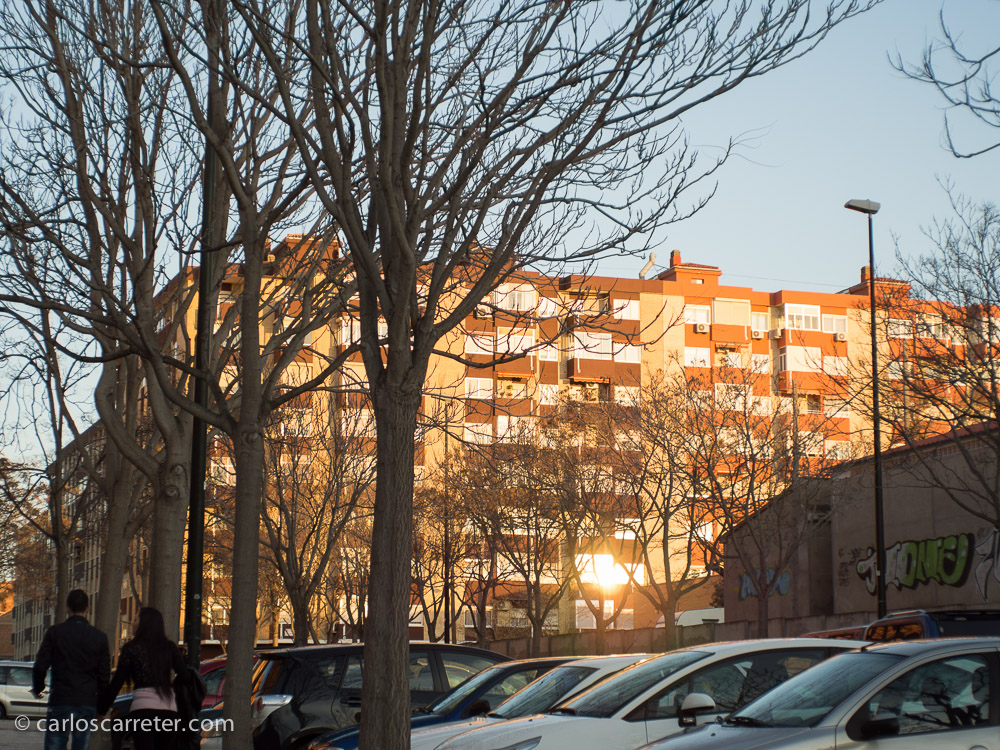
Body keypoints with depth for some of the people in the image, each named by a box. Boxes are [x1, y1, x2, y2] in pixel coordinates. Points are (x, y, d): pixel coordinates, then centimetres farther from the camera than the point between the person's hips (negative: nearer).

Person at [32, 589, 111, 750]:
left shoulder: (54, 632, -2)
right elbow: (104, 674, 7)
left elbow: (40, 666, -3)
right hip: (88, 702, 3)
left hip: (60, 701, -2)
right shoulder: (99, 637, 5)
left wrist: (37, 689, 17)